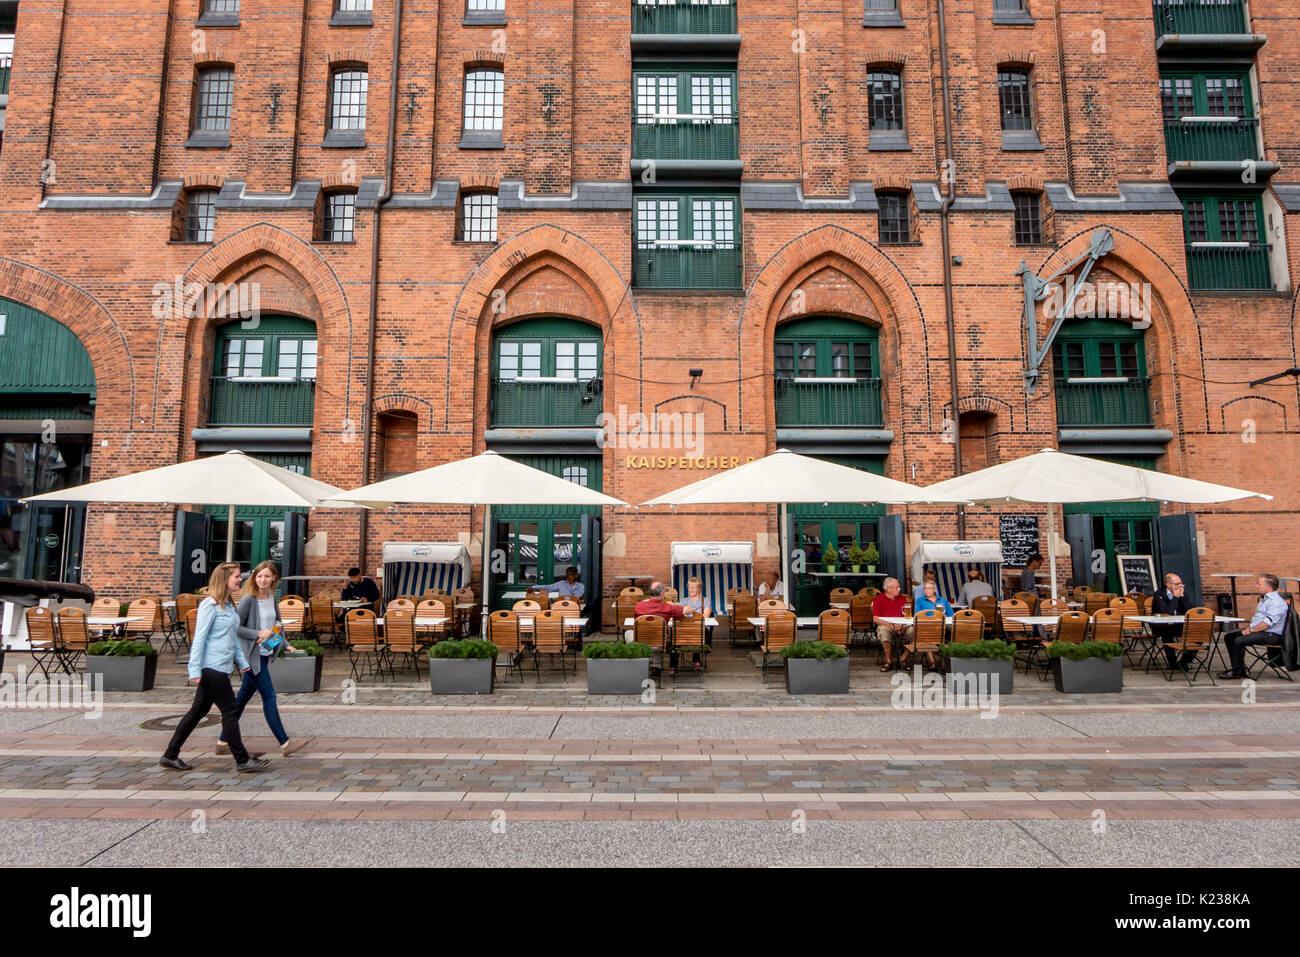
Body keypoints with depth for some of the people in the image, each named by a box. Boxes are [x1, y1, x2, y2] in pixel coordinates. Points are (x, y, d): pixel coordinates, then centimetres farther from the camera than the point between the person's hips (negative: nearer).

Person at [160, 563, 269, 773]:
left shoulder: (229, 606, 13)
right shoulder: (210, 605, -14)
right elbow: (199, 638, -16)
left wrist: (242, 662, 21)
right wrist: (195, 670, -17)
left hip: (220, 669, 9)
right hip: (212, 668, -9)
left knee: (198, 711, 15)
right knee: (230, 711, -3)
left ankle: (170, 756, 26)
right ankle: (242, 761, 4)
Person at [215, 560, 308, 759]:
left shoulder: (272, 598, 8)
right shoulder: (249, 599, -13)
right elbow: (235, 627, -13)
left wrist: (285, 644, 14)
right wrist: (258, 634, -22)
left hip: (264, 655, 7)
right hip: (252, 655, -7)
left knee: (243, 697, 15)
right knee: (269, 697, -5)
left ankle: (223, 742, 26)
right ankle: (285, 743, 0)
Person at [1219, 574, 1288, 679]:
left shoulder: (1277, 602, -16)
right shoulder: (1264, 599, 18)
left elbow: (1267, 623, -23)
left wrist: (1251, 630, -18)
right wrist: (1248, 627, 6)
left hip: (1270, 635, -11)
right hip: (1256, 630, 11)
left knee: (1239, 641, -27)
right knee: (1228, 637, 2)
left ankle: (1238, 671, -12)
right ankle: (1237, 668, 2)